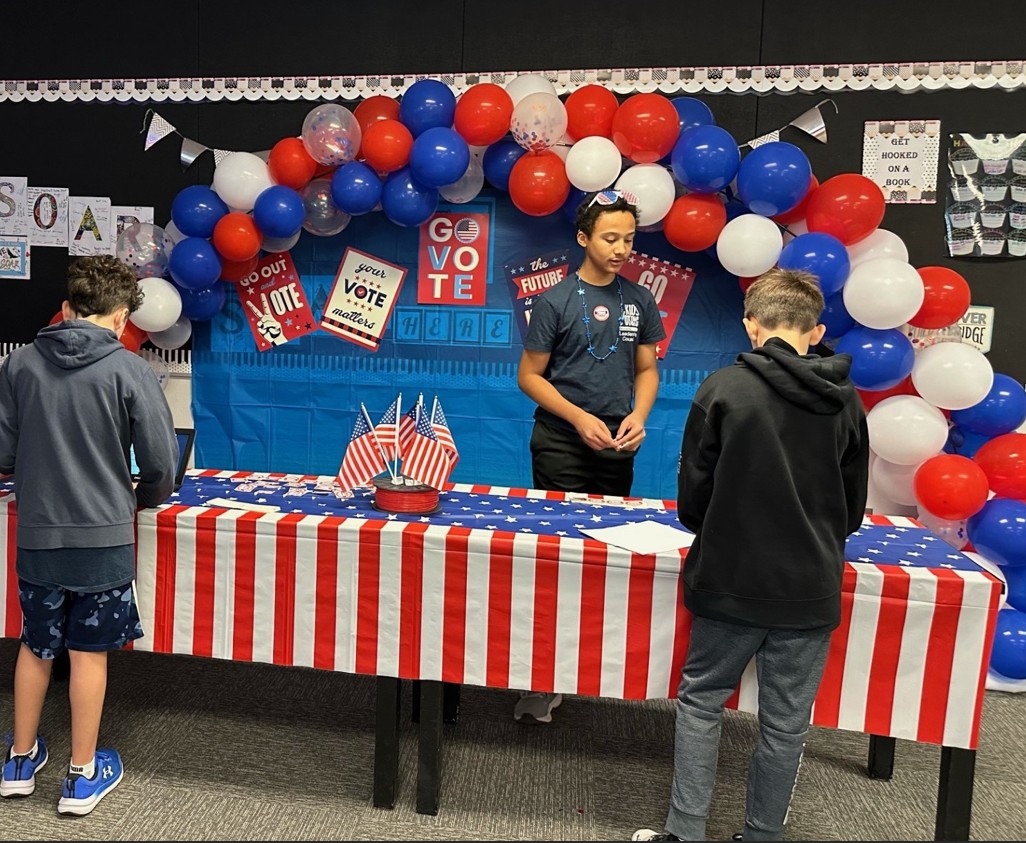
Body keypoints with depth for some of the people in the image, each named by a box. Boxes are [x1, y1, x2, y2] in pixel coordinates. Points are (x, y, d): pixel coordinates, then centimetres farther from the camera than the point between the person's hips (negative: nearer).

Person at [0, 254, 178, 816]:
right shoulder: (128, 369, -12)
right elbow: (161, 463, -12)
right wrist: (143, 498, 9)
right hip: (103, 536, -3)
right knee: (88, 652, 10)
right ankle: (83, 775, 23)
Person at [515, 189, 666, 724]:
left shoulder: (638, 300, 7)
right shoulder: (556, 300, -5)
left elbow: (646, 370, 13)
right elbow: (529, 376, -4)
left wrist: (637, 416, -7)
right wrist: (580, 418, -15)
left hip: (617, 445, 4)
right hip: (561, 444, -4)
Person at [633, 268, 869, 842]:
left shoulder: (724, 389, -10)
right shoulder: (846, 402, 0)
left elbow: (693, 497, -5)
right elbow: (853, 512, 8)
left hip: (730, 582, -2)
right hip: (810, 590, 3)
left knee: (701, 703, 15)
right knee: (786, 724, 15)